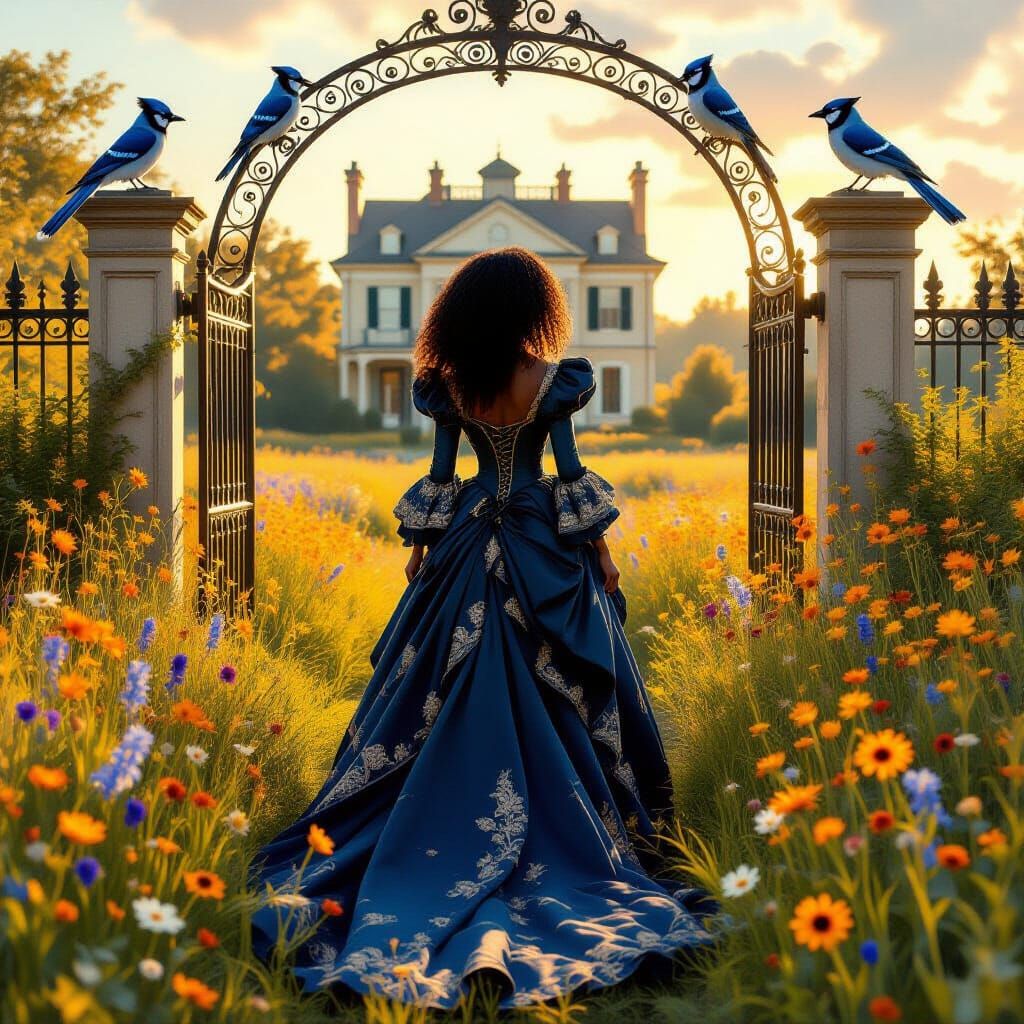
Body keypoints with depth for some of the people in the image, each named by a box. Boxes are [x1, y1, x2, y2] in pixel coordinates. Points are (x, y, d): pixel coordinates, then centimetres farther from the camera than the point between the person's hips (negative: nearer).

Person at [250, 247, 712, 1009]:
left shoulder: (447, 386, -3)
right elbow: (571, 474, -8)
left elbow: (438, 476, 1)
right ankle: (566, 842, 10)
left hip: (468, 549, 2)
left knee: (451, 701, 10)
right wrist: (600, 550, 1)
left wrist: (421, 547, 12)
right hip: (545, 549, -2)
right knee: (547, 700, 5)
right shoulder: (553, 381, -10)